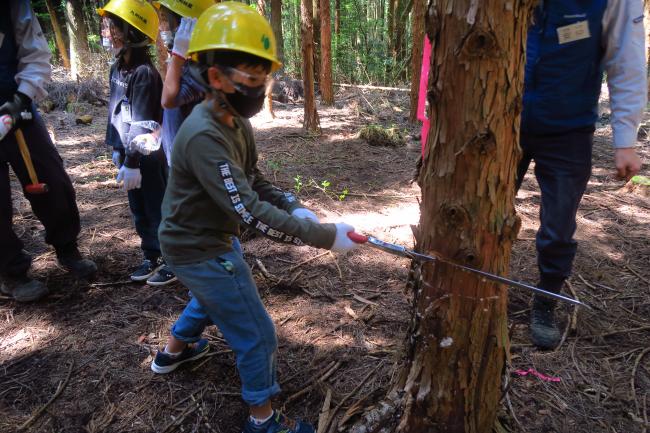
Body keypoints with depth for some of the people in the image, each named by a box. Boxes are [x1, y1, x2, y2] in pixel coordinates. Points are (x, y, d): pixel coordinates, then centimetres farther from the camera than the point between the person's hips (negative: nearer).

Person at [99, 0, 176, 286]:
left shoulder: (144, 73, -18)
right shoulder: (117, 69, 9)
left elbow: (142, 123, -20)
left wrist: (132, 162, -20)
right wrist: (116, 148, 17)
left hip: (149, 155, -9)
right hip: (129, 152, 9)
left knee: (158, 210, 1)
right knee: (139, 210, 16)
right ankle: (152, 257, 30)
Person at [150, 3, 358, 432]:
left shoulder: (236, 123, -2)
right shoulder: (204, 136, -32)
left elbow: (254, 181, 4)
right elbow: (251, 212, -36)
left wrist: (295, 207, -13)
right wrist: (326, 235, -33)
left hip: (211, 238, 10)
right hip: (201, 251, -10)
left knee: (212, 296, 36)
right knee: (258, 336, 3)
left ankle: (174, 350, 62)